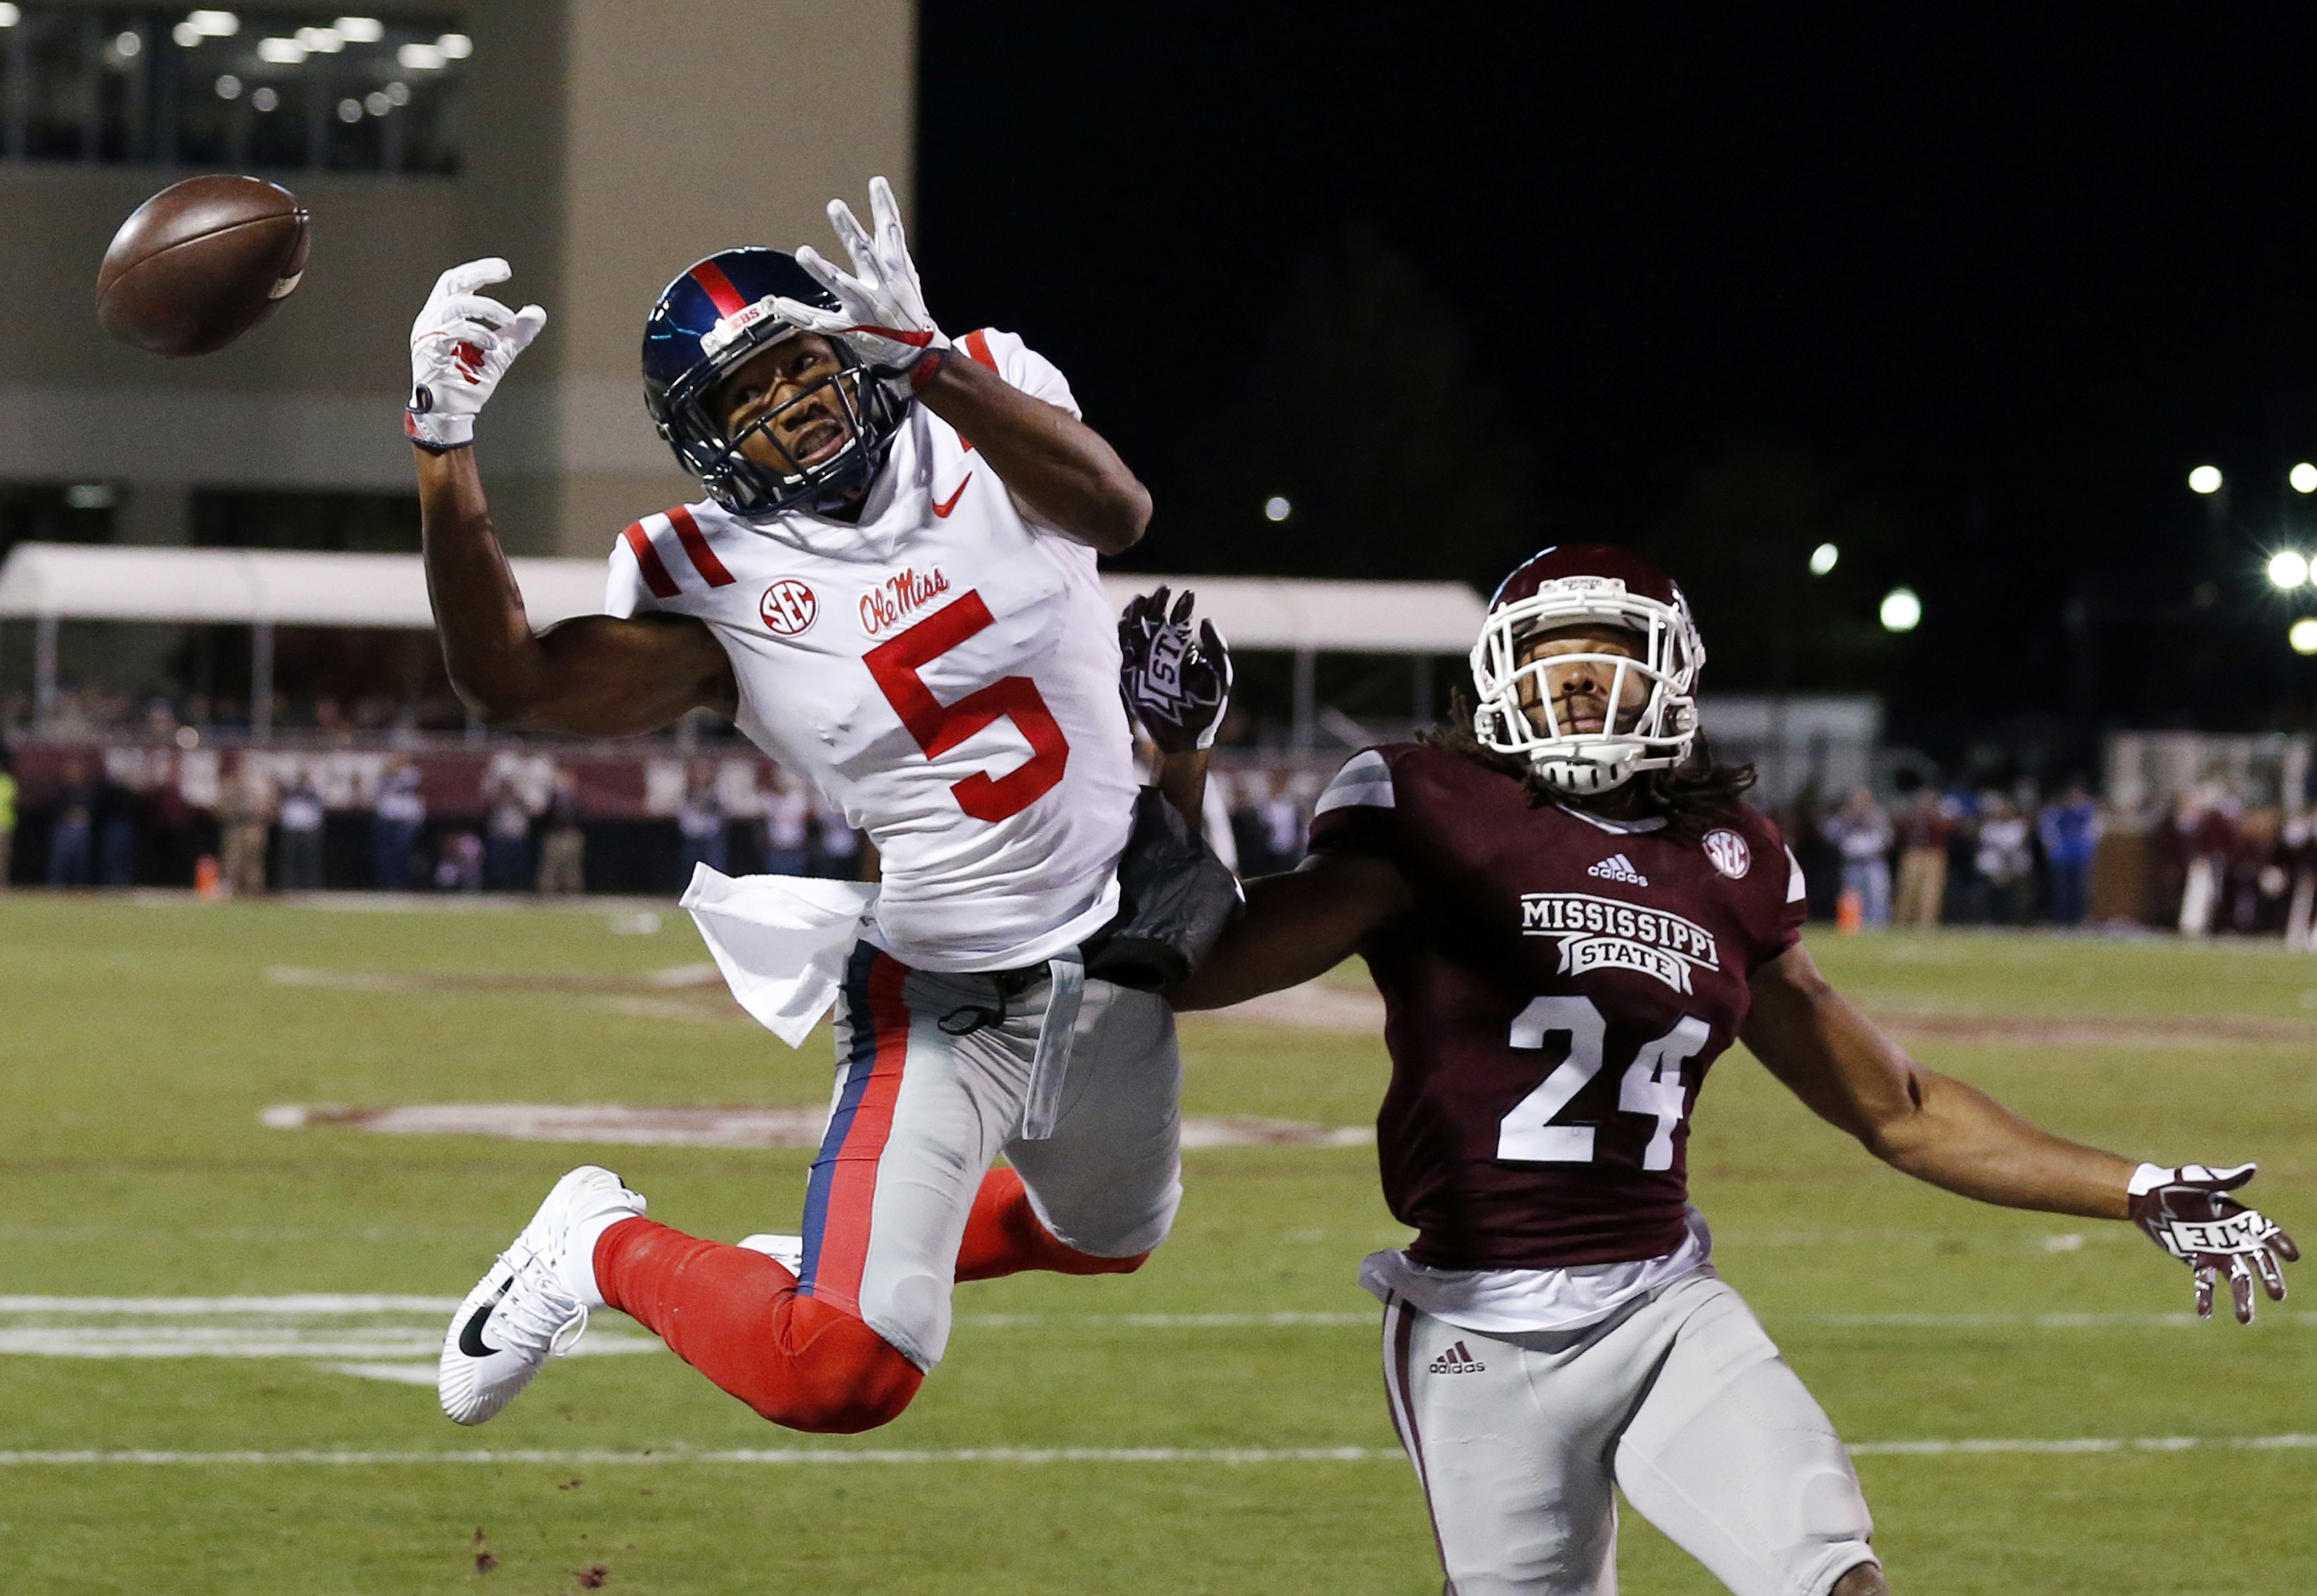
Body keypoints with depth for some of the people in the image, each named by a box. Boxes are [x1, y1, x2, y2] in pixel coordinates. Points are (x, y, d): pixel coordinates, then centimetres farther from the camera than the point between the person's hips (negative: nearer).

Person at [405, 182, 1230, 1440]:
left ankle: (834, 1264, 49)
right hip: (949, 995, -3)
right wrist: (442, 444, -31)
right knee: (839, 1376, -16)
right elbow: (507, 680, -24)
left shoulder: (983, 411, -8)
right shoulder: (715, 589, -12)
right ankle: (606, 1250, 12)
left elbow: (1113, 513, -29)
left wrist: (927, 362, -42)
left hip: (1117, 946, 3)